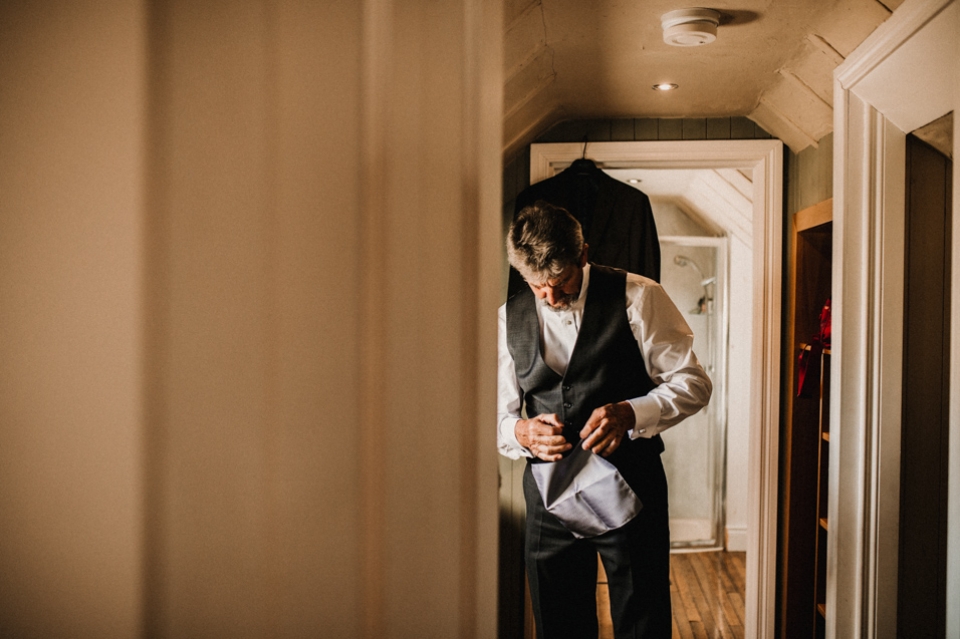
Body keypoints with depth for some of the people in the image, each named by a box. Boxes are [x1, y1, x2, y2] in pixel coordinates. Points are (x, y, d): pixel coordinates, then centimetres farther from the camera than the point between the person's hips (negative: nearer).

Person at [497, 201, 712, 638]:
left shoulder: (637, 298, -5)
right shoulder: (508, 318, 6)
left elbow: (693, 383, -5)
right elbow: (499, 415, 11)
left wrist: (630, 413, -22)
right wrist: (521, 432, -13)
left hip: (629, 486, -3)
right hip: (549, 493, 3)